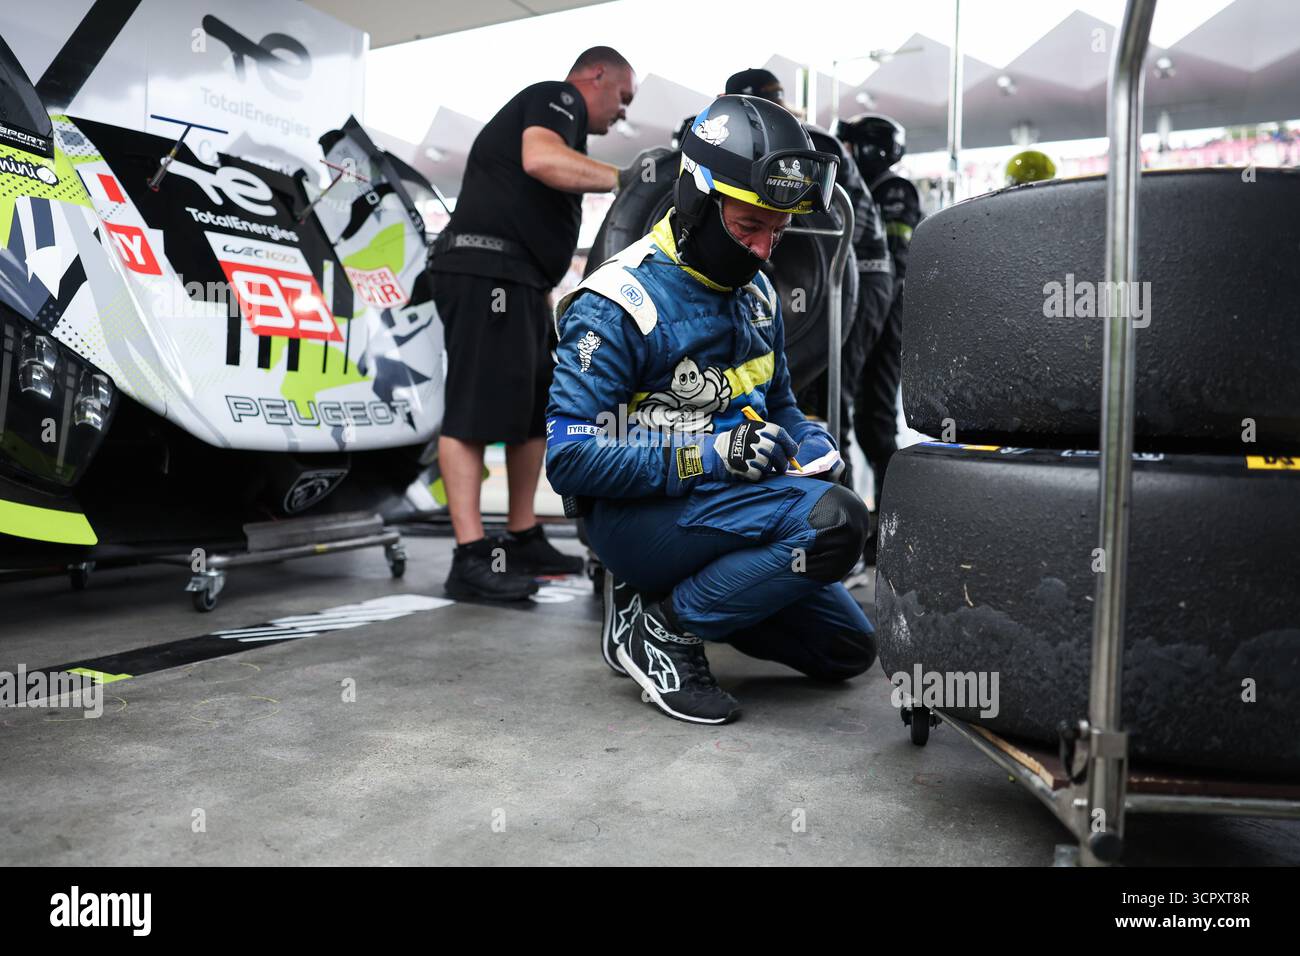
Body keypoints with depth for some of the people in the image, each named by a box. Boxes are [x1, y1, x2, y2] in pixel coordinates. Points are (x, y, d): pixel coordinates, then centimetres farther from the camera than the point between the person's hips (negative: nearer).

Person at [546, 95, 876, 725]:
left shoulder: (754, 294, 9)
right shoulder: (617, 305, -16)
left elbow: (777, 405, 22)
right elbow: (568, 458, -21)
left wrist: (811, 443, -3)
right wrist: (706, 455, -26)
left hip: (726, 509, 8)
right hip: (637, 517, -8)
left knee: (848, 650, 13)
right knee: (833, 522, -29)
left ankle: (678, 593, 16)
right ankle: (663, 626, -14)